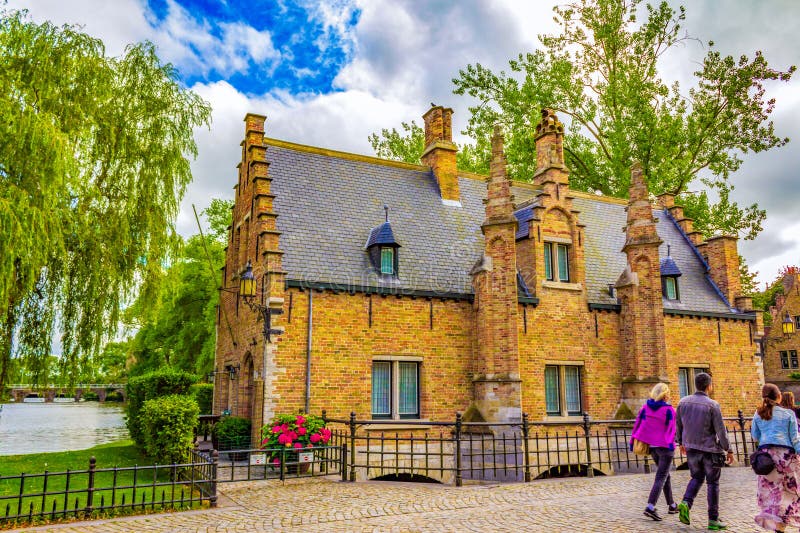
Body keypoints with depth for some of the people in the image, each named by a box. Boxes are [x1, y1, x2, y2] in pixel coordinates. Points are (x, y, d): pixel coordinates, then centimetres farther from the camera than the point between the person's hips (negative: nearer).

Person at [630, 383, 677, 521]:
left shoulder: (645, 407, 3)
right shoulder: (669, 409, -10)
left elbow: (637, 425, 2)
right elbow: (671, 428, -15)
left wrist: (633, 442, 5)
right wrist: (671, 444, -14)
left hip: (652, 447, 6)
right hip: (665, 447, -6)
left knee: (665, 475, 21)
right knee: (661, 478, -5)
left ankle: (672, 505, 30)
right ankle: (650, 507, -16)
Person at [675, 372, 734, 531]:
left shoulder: (683, 402, -1)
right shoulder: (712, 405, -15)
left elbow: (678, 425, 8)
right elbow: (721, 431, -13)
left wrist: (682, 442, 23)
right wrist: (729, 450, -1)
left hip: (691, 448, 4)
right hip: (711, 449, -4)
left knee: (696, 478, 19)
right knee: (713, 483, 8)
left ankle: (686, 503, -5)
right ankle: (713, 520, 12)